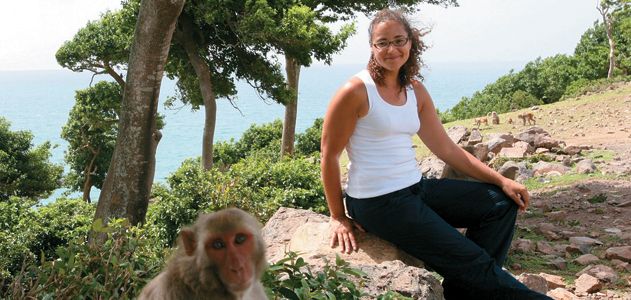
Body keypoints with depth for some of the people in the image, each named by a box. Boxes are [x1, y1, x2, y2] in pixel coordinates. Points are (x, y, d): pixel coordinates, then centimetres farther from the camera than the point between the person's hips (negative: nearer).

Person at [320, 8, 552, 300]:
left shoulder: (416, 91, 7)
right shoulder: (356, 91, -14)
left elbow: (447, 149, 10)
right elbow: (329, 156, -9)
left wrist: (501, 180, 4)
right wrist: (338, 217, -6)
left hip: (415, 188, 8)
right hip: (377, 201, -8)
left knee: (501, 202, 7)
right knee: (472, 263, -8)